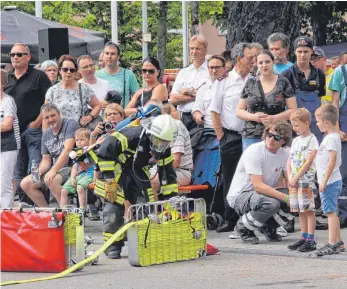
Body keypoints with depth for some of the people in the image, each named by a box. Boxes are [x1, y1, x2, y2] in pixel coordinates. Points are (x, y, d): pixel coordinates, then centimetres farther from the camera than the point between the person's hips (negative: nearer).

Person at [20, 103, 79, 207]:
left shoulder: (70, 124, -11)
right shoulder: (46, 134, 12)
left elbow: (67, 150, -22)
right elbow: (46, 160, 14)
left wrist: (53, 170, -28)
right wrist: (38, 172, -9)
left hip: (71, 167, -8)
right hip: (55, 168, 8)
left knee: (51, 181, -36)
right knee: (25, 183, 0)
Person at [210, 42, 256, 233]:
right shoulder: (223, 81, 1)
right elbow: (214, 111, 2)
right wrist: (221, 137, -3)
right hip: (231, 137, -2)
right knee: (230, 180, 1)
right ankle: (230, 220, 8)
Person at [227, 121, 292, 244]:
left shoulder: (285, 152, -1)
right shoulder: (254, 151, -22)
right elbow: (258, 186, -28)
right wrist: (286, 198, -35)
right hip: (239, 196, -7)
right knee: (272, 204, -35)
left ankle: (268, 226, 4)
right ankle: (243, 227, -8)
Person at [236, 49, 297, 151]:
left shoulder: (283, 83, 5)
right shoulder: (250, 84, 11)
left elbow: (293, 110, 3)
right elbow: (239, 111, 12)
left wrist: (274, 118, -12)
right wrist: (253, 117, -8)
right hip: (251, 137, 2)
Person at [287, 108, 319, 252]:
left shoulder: (312, 140, -7)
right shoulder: (296, 140, 16)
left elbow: (308, 162, -13)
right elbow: (289, 160, 15)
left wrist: (296, 177, -13)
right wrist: (290, 177, 0)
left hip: (306, 180, -7)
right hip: (294, 181, 7)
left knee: (308, 210, -8)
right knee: (300, 211, 11)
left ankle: (311, 240, -8)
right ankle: (304, 237, 17)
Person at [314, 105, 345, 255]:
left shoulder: (331, 138, -17)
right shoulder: (334, 135, 14)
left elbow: (332, 160, -24)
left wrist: (324, 180, -23)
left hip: (329, 182, -10)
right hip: (334, 181, 10)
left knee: (331, 212, -9)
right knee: (332, 212, 15)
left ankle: (332, 244, -9)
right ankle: (338, 242, 20)